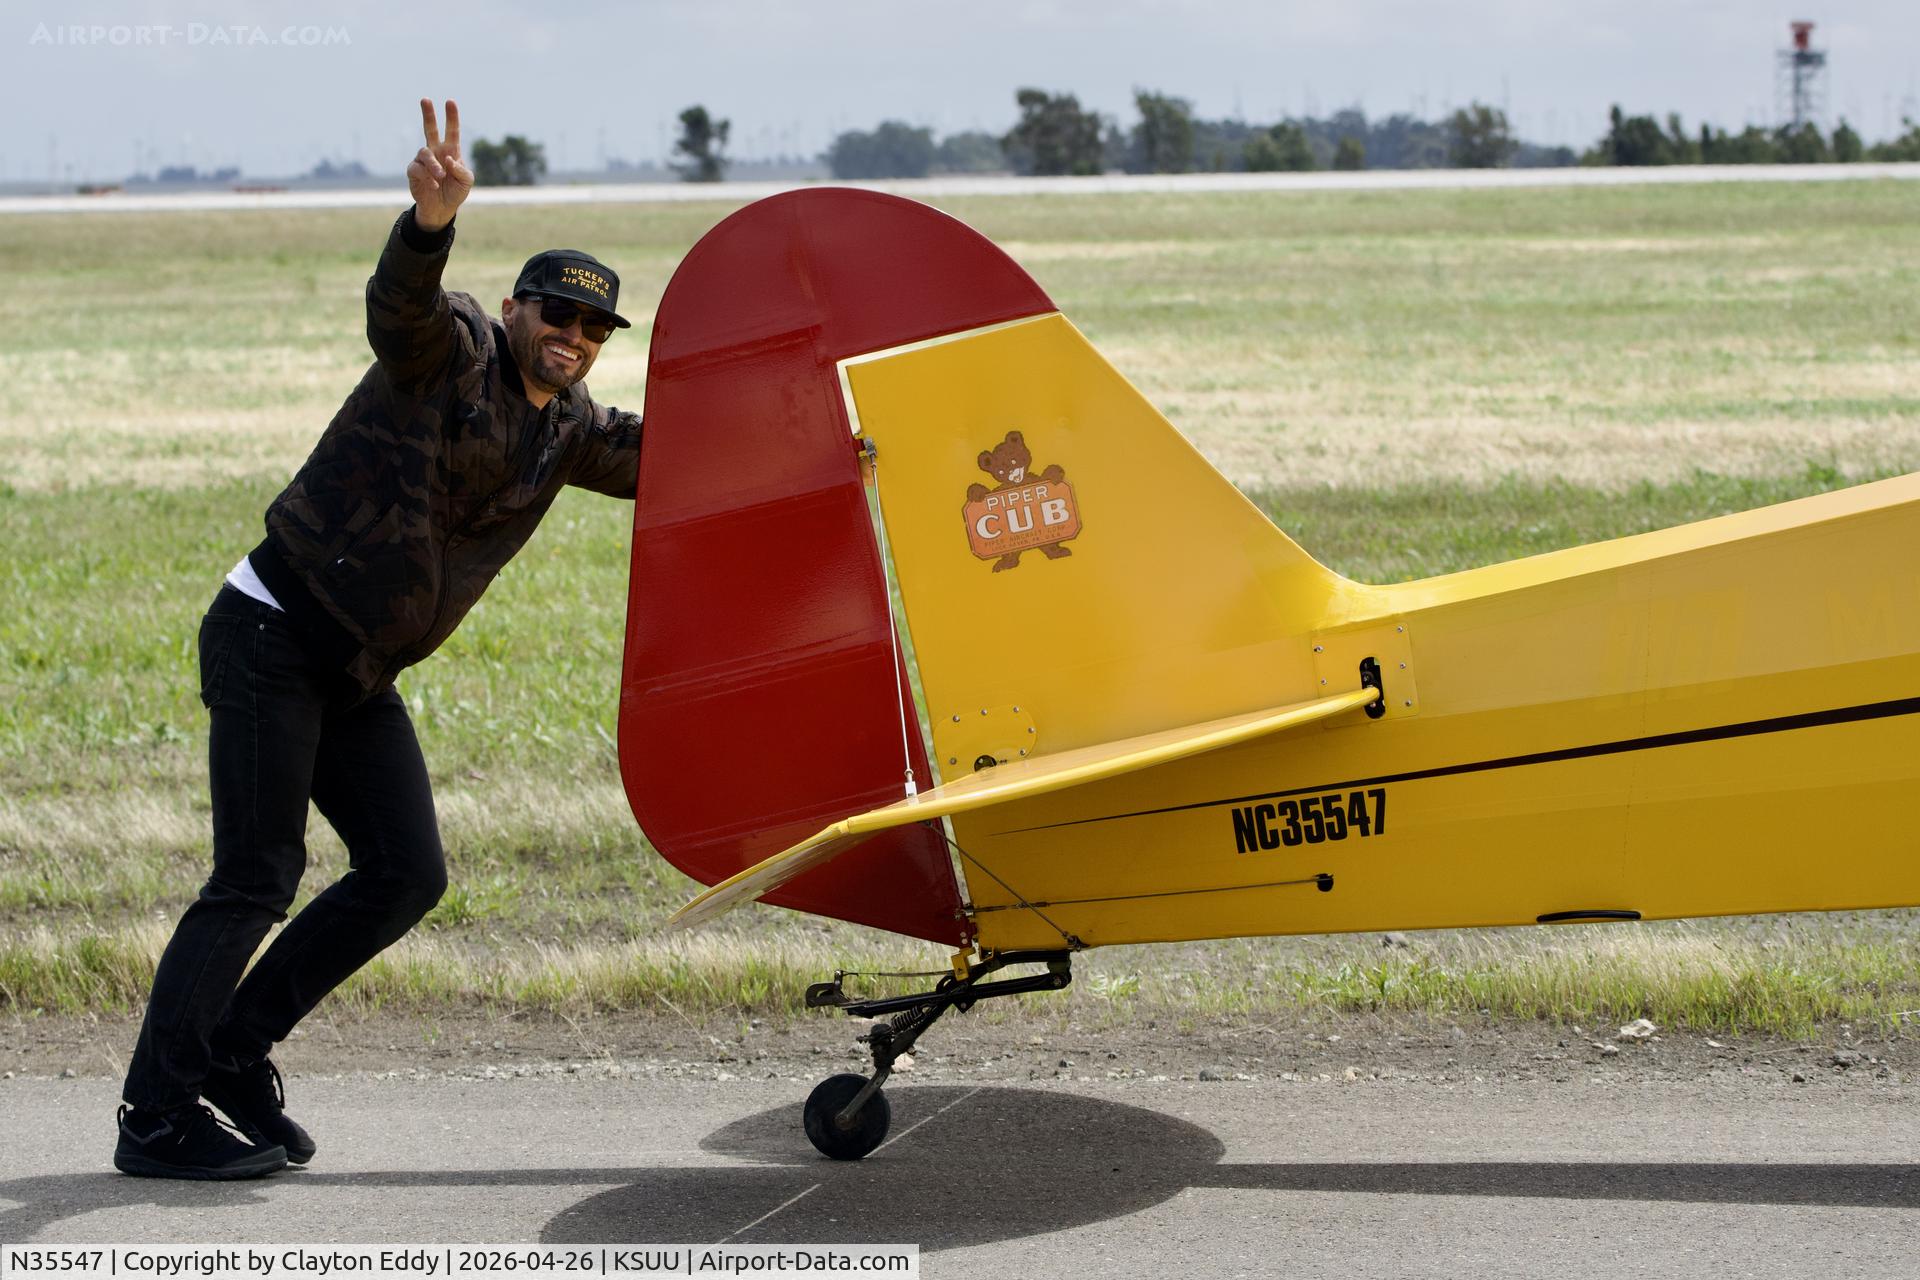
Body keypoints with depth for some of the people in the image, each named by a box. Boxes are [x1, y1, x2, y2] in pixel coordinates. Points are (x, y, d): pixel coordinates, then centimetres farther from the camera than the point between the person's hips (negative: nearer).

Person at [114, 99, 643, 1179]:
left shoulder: (573, 430, 13)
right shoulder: (453, 350, -9)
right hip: (275, 635, -8)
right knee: (257, 879, -10)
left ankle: (235, 1048, 16)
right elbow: (401, 298, -31)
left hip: (362, 675, 8)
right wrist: (434, 221, -52)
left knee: (408, 875, 3)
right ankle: (156, 1119, -3)